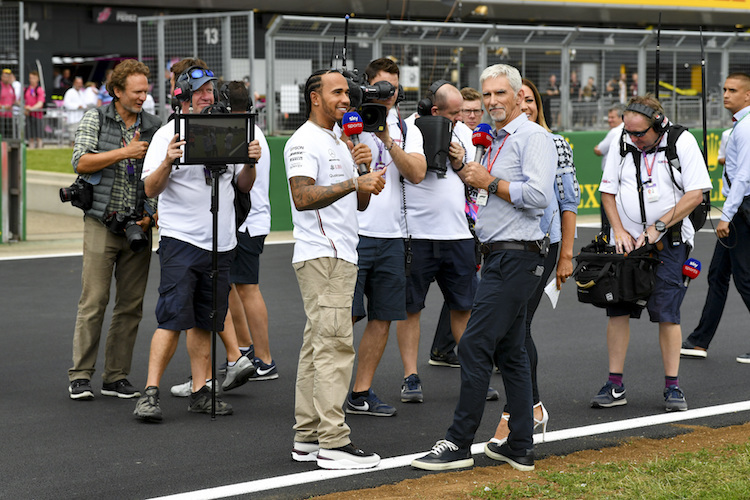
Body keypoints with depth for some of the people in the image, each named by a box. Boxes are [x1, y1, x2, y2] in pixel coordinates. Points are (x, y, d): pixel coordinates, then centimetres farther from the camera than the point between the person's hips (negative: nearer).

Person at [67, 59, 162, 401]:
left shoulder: (154, 128, 9)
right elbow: (80, 162, -8)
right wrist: (125, 152, -13)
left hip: (139, 228, 3)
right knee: (93, 300, -6)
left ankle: (116, 377, 11)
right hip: (102, 223, -3)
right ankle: (80, 376, 1)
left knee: (131, 305, 4)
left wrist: (153, 214, -1)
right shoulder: (96, 119, 3)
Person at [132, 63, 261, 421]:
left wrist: (250, 163, -4)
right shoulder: (168, 135, -2)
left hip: (221, 243, 5)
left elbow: (244, 186, 16)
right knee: (173, 319, -12)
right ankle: (151, 393, -9)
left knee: (205, 322, 8)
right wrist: (167, 162, -27)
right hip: (180, 240, -5)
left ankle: (200, 392, 13)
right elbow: (150, 189, -9)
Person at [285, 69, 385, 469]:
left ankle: (307, 437, 13)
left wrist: (363, 169, 4)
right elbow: (302, 197, -22)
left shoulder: (339, 143, 22)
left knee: (318, 346, 10)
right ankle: (332, 442, -13)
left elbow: (359, 203, 22)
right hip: (321, 255, -10)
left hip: (341, 256, 10)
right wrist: (354, 183, -23)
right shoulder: (304, 142, -8)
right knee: (334, 346, -13)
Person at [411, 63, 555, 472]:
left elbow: (536, 195, -22)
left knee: (475, 345, -11)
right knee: (509, 351, 11)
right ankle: (520, 448, 15)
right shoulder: (497, 142, 20)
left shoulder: (533, 137, -9)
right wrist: (470, 173, 13)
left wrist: (488, 182, -13)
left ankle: (458, 444, -7)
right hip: (498, 255, 10)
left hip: (516, 257, -10)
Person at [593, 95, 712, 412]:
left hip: (669, 243, -3)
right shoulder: (621, 145, 4)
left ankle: (672, 387, 3)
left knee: (667, 313, -6)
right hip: (627, 241, 3)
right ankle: (615, 386, 6)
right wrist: (619, 230, -5)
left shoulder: (682, 143, -7)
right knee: (617, 310, -1)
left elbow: (695, 194, -10)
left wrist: (657, 227, -15)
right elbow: (608, 192, 10)